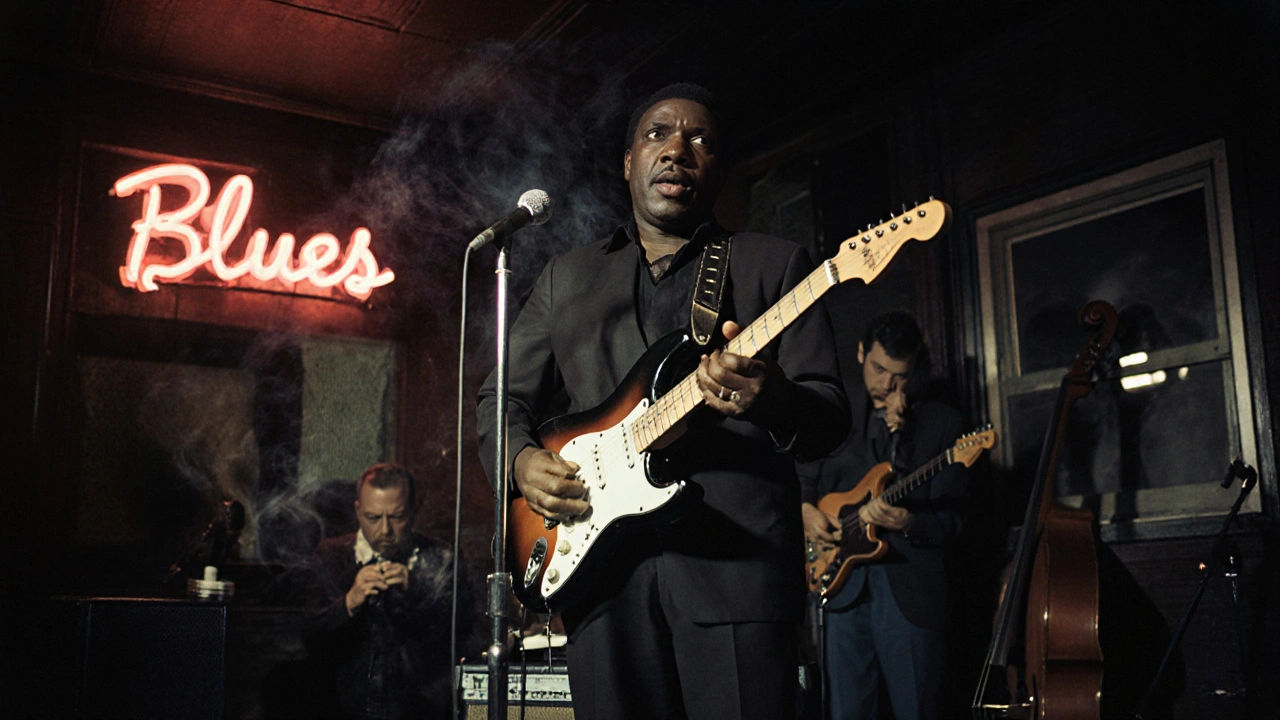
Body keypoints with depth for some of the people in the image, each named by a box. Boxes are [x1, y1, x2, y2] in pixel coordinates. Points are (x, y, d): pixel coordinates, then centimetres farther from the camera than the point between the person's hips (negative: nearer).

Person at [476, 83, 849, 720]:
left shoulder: (775, 264, 11)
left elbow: (831, 414, 3)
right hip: (598, 565, 3)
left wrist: (773, 403, -20)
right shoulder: (566, 277, 20)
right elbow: (503, 397, 21)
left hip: (735, 560, -2)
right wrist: (521, 459, -1)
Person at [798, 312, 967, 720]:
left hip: (911, 590, -1)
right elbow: (803, 479, 18)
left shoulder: (941, 422, 6)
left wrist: (909, 522, -16)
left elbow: (952, 518, 1)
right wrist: (805, 509, -2)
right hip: (842, 582, 1)